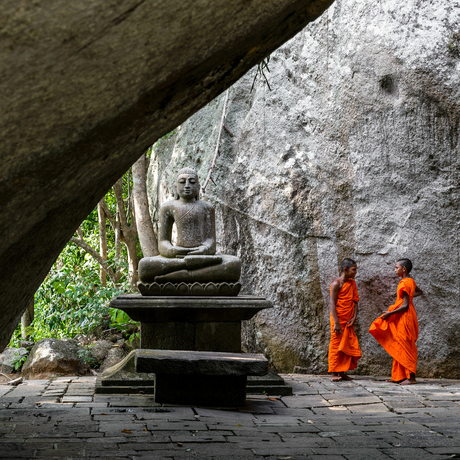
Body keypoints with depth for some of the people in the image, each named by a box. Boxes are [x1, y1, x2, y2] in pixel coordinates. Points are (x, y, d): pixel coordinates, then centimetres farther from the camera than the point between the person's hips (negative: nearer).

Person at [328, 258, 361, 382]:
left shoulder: (352, 283, 11)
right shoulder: (336, 284, -10)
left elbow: (355, 301, 11)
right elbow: (332, 304, -14)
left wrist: (354, 317, -3)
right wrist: (336, 323, -19)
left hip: (348, 321, 7)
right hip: (339, 320, -7)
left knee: (347, 347, 6)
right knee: (336, 346, -2)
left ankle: (342, 372, 12)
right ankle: (334, 373, 2)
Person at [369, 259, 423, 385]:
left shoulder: (404, 283, -18)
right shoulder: (411, 281, 11)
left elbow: (405, 306, -23)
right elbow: (420, 292, 31)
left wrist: (390, 313, -20)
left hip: (404, 317, -10)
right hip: (401, 319, 10)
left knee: (405, 347, -8)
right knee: (399, 347, 11)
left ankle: (411, 377, -7)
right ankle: (398, 376, 15)